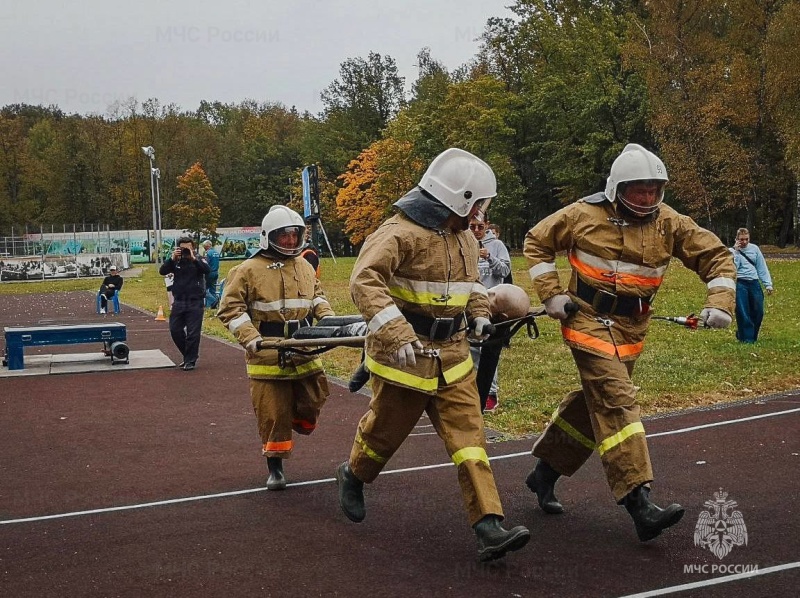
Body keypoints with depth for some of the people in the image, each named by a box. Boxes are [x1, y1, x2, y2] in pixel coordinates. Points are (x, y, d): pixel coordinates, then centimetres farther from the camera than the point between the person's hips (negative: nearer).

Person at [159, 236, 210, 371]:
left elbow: (207, 269, -20)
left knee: (193, 333, -3)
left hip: (195, 303, -4)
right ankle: (189, 355, 26)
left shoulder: (199, 260, -1)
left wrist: (194, 259, -27)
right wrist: (172, 259, -19)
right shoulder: (175, 261, 5)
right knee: (175, 330, 7)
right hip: (179, 302, 4)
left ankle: (190, 361, 9)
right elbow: (162, 271, -8)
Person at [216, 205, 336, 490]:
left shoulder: (304, 266, 11)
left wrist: (329, 319, 6)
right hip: (268, 357, -5)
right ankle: (275, 468, 15)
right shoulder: (249, 270, -6)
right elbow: (230, 308, -7)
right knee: (273, 414, 1)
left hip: (304, 353, 5)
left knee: (313, 399, 7)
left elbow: (316, 296, 24)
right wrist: (250, 338, -19)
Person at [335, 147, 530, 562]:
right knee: (386, 429, 13)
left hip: (452, 356, 7)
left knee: (469, 436, -3)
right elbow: (364, 282, -30)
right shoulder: (400, 233, -19)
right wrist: (398, 335, -38)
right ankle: (352, 476, 46)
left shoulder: (465, 238, 10)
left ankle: (489, 528, -6)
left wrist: (479, 314, 10)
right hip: (404, 357, -6)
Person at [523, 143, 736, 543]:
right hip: (589, 319, -5)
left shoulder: (669, 223, -2)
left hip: (631, 329, 5)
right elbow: (536, 242, 2)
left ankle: (544, 473, 33)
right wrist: (551, 294, -5)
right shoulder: (584, 215, -9)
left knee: (595, 402, 13)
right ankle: (639, 504, -19)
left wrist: (720, 301, -12)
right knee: (616, 401, -17)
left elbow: (717, 256, 3)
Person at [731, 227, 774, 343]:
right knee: (743, 313, -6)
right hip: (740, 284, -3)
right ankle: (746, 338, 2)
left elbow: (762, 267, 10)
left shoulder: (754, 248, 9)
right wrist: (736, 251, -13)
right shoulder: (732, 251, 2)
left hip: (754, 283, 3)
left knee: (758, 312, 1)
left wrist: (768, 284, 4)